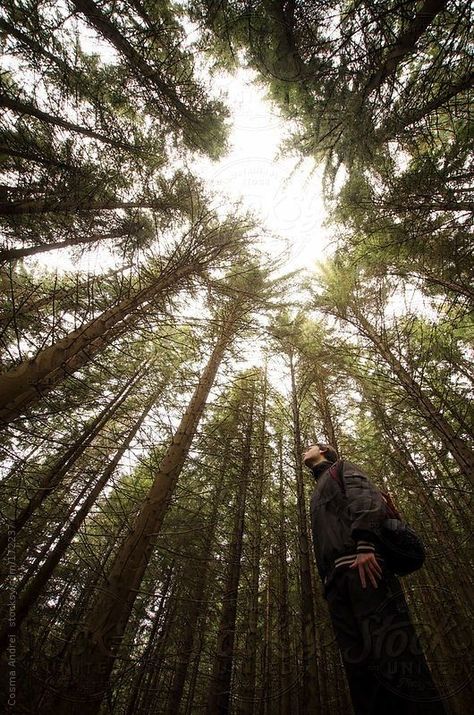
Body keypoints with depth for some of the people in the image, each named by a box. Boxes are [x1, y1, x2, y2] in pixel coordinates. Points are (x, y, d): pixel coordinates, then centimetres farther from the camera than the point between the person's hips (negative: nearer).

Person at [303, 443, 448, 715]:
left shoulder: (342, 467, 16)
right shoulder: (318, 495, 36)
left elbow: (366, 495, -5)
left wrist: (364, 543, -21)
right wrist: (327, 581, 15)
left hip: (362, 563, -7)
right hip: (335, 578, 7)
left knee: (391, 646, -14)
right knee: (357, 658, 0)